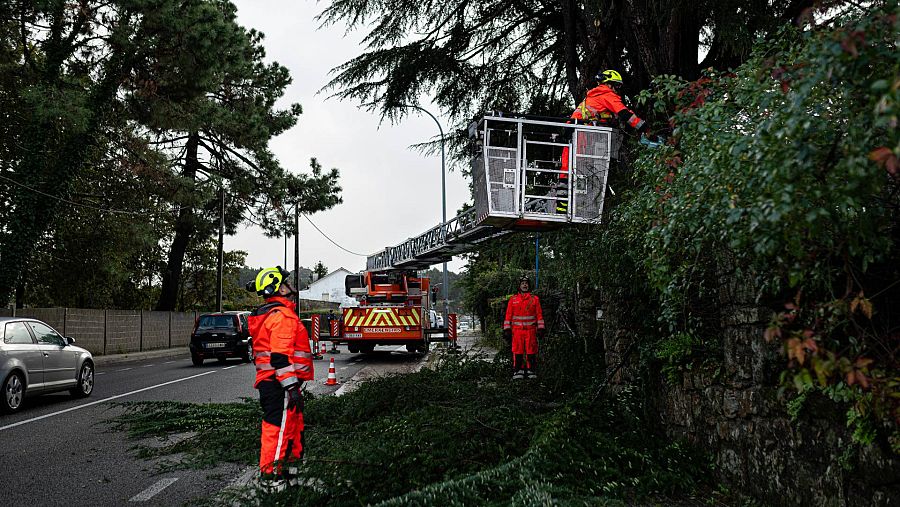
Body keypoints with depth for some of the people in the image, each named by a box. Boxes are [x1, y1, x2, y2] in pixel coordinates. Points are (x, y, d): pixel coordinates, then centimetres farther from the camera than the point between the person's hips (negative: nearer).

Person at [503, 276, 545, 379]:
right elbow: (508, 316, 8)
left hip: (531, 330, 0)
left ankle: (531, 371, 5)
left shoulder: (535, 299, 9)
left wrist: (540, 329, 0)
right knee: (517, 351, -3)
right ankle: (518, 371, 2)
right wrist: (507, 330, 2)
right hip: (517, 330, 0)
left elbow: (539, 315, 7)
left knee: (531, 351, -1)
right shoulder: (513, 300, 10)